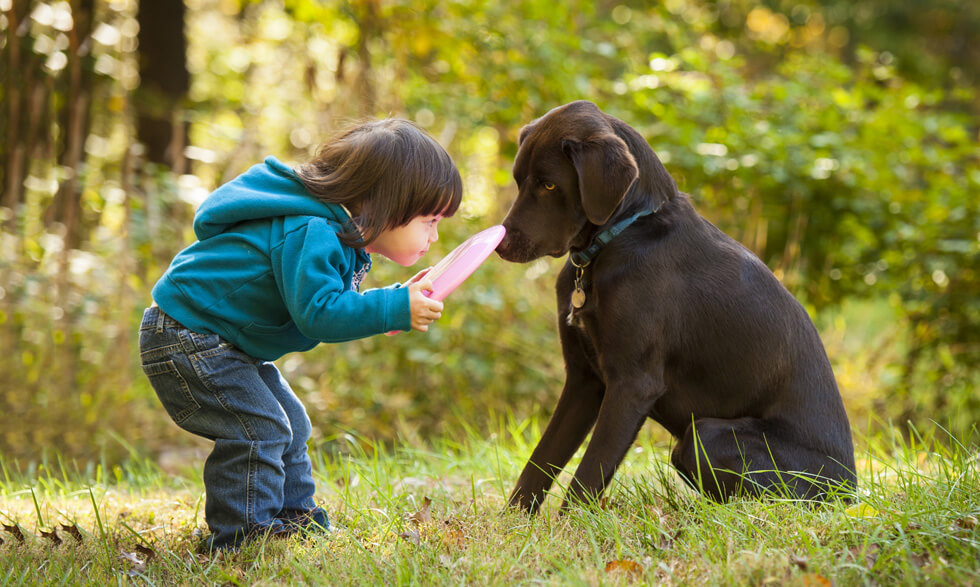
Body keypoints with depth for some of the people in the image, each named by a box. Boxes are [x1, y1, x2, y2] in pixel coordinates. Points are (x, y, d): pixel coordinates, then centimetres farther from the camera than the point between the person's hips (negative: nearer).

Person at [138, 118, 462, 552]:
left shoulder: (339, 236, 7)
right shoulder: (310, 236, -28)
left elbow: (328, 304, 16)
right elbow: (319, 313, -35)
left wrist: (399, 300, 5)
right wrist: (395, 309, -33)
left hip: (223, 344, 11)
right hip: (185, 337, -11)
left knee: (289, 425, 16)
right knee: (257, 431, -18)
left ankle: (296, 520, 28)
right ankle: (242, 539, -12)